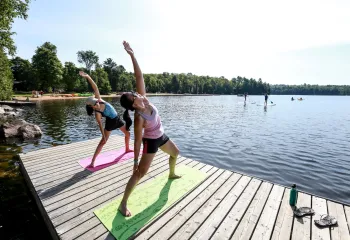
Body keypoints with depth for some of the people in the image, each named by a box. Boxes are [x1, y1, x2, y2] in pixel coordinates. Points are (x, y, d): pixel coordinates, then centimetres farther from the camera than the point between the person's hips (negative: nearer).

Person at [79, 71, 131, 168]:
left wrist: (88, 77, -28)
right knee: (103, 142, -7)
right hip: (110, 122, -6)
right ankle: (92, 162, -1)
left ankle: (127, 149, 43)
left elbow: (95, 88, -18)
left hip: (117, 119, 7)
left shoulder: (99, 100, -13)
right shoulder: (97, 113, -23)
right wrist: (103, 136, -14)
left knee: (127, 134, 19)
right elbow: (100, 125, -16)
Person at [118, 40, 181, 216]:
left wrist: (132, 55, -25)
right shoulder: (139, 118, -30)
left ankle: (171, 174, 56)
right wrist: (135, 162, -19)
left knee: (175, 153, 28)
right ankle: (123, 204, 10)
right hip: (150, 141, -8)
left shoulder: (143, 99, -16)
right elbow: (137, 141, -25)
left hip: (161, 136, 8)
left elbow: (139, 76, -19)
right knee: (140, 173, -5)